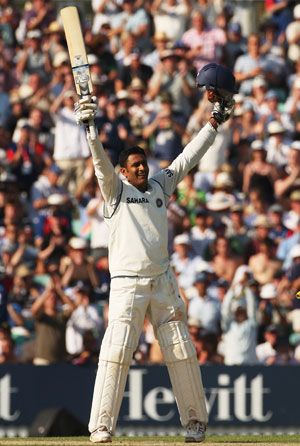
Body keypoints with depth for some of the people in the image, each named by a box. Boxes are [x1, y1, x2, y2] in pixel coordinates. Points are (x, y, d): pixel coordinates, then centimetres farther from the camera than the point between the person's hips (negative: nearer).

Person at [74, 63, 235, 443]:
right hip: (127, 283, -4)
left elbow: (188, 158, 19)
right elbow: (100, 161, -11)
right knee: (117, 353, -12)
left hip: (163, 282, 4)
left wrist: (214, 122, 17)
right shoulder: (115, 190, 4)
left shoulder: (160, 186, 16)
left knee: (181, 352, 5)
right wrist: (89, 127, -27)